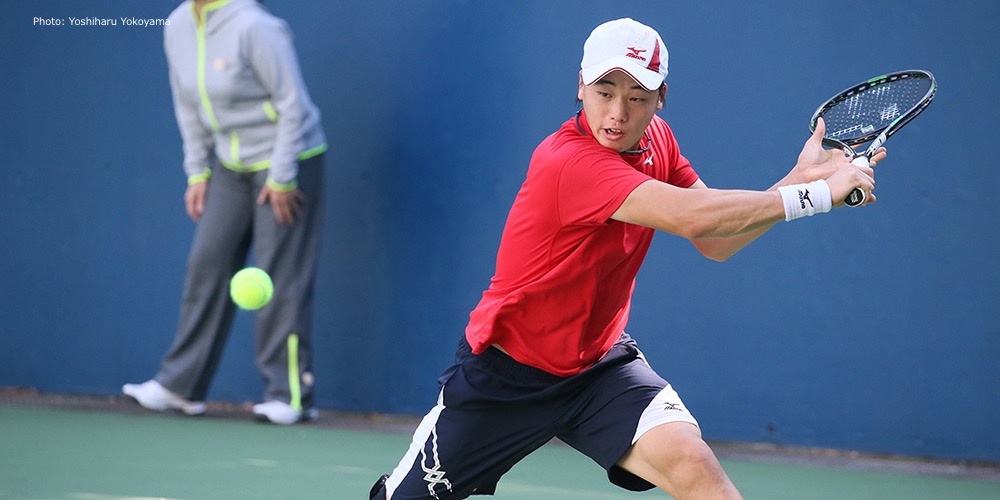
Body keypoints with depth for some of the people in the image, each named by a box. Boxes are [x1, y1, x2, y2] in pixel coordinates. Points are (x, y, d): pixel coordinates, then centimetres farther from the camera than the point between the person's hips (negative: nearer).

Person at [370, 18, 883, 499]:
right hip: (506, 372, -5)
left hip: (600, 364, 5)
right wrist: (815, 194, -35)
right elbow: (692, 218, -40)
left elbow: (716, 241, -2)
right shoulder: (568, 160, -31)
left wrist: (799, 177, -15)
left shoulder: (655, 139, -4)